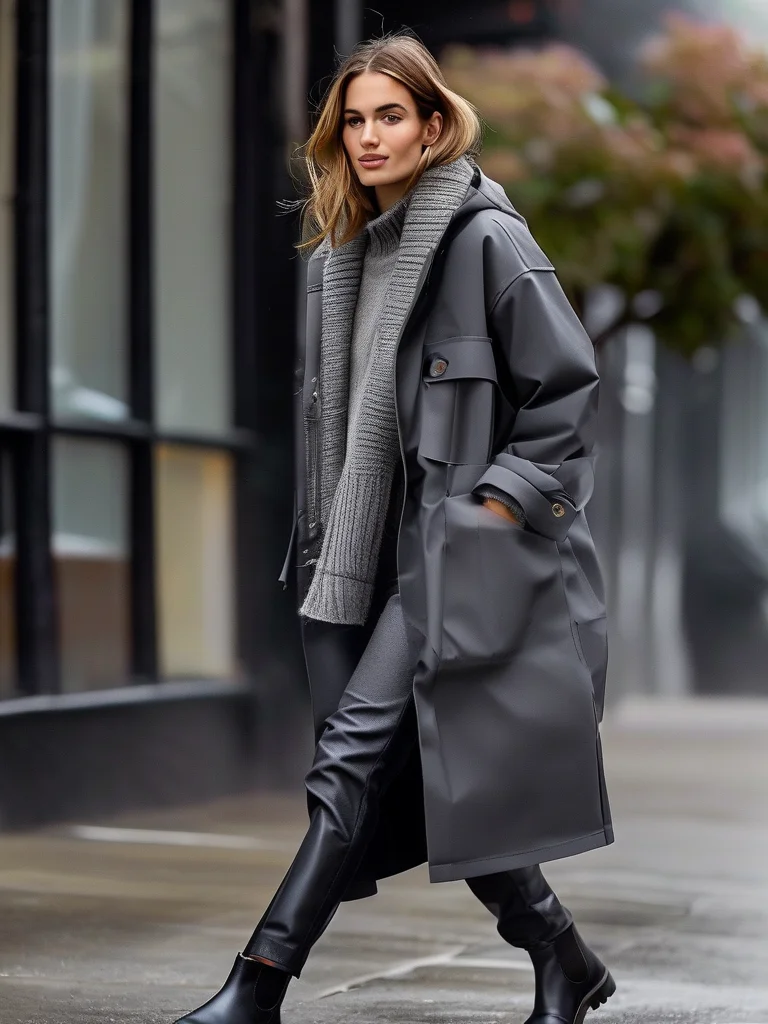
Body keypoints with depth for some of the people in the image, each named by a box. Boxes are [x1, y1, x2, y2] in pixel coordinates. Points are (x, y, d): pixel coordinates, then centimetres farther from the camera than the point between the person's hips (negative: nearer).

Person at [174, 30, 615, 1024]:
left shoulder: (486, 238, -8)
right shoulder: (342, 251, 13)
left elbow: (569, 390, -8)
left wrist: (492, 511, -12)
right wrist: (322, 547, 16)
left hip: (460, 552, -7)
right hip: (382, 552, 8)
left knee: (358, 749, -14)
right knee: (431, 773, 8)